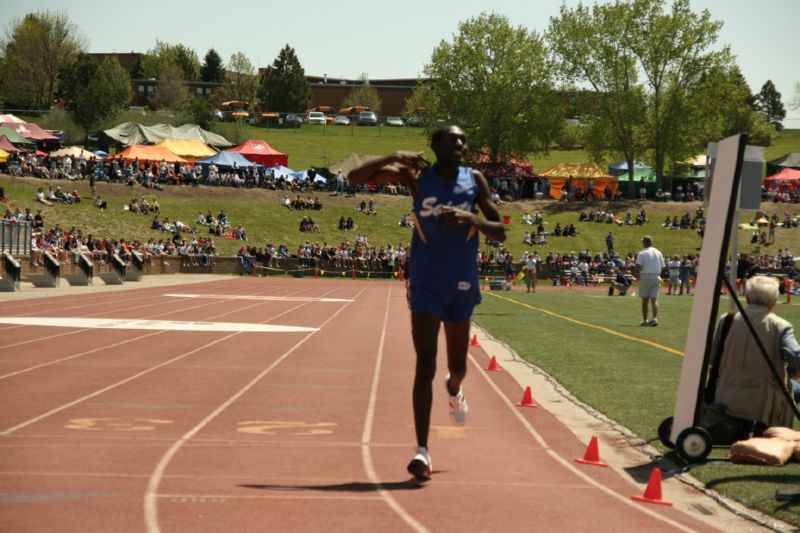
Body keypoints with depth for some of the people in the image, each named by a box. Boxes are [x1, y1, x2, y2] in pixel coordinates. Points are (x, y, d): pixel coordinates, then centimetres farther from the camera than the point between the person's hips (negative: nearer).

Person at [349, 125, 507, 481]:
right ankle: (422, 450, -14)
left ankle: (454, 389, 55)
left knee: (457, 366, 17)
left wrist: (470, 218, -19)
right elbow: (356, 178, -9)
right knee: (425, 365, -12)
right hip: (426, 285, -2)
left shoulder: (475, 181, 1)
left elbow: (500, 234, 0)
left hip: (462, 287, 2)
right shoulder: (416, 177, -4)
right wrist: (394, 158, -23)